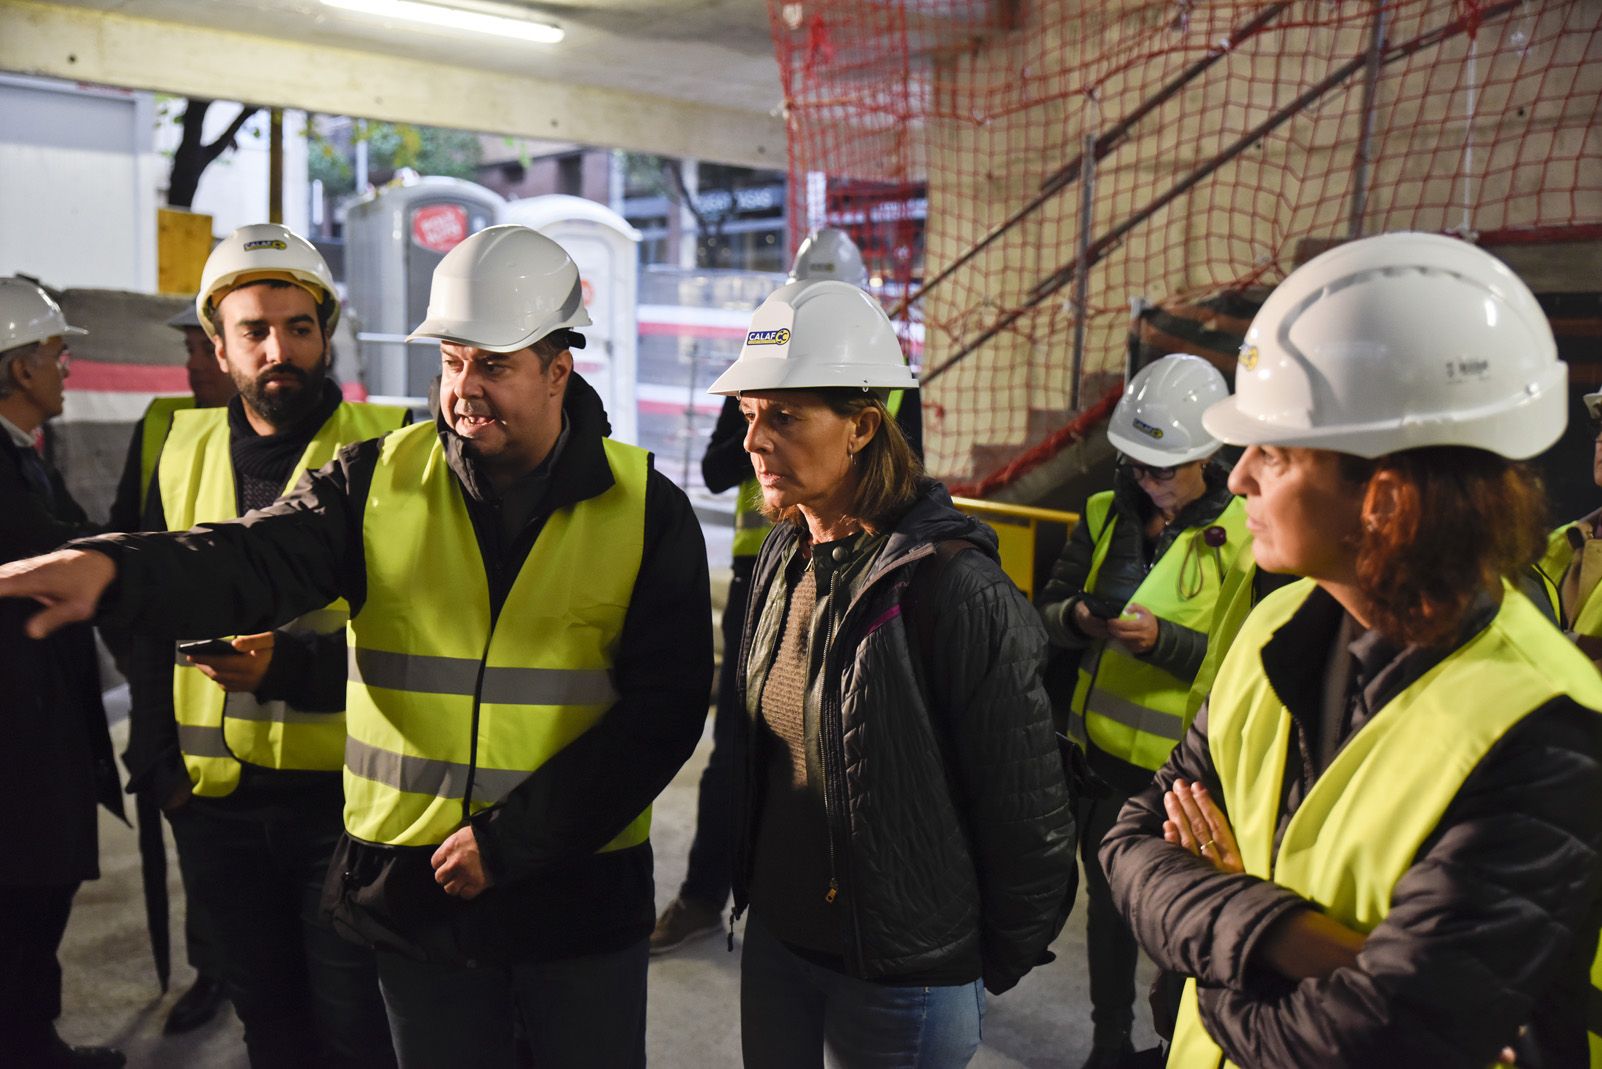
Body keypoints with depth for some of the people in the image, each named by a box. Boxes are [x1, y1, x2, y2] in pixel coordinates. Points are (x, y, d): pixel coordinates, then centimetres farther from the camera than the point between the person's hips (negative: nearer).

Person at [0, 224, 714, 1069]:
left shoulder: (647, 510, -7)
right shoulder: (380, 483, -1)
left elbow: (664, 707, -9)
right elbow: (257, 562, -17)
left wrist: (509, 841, -12)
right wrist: (111, 567, -38)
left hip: (581, 890, -1)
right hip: (416, 892, 2)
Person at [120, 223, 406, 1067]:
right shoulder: (183, 450, 6)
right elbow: (153, 624, 14)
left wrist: (293, 667, -23)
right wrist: (157, 764, 8)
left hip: (346, 797, -4)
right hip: (218, 804, 4)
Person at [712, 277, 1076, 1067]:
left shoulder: (957, 591, -24)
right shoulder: (784, 556, -1)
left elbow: (1029, 816, -16)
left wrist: (997, 964, -5)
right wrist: (750, 882, 15)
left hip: (901, 978, -6)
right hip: (776, 938, 7)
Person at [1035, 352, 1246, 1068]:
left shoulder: (1243, 537, -12)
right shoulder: (1107, 514, 2)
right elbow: (1050, 606, 4)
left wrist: (1165, 639, -28)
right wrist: (1077, 616, -18)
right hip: (1103, 754, 5)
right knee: (1107, 903, 20)